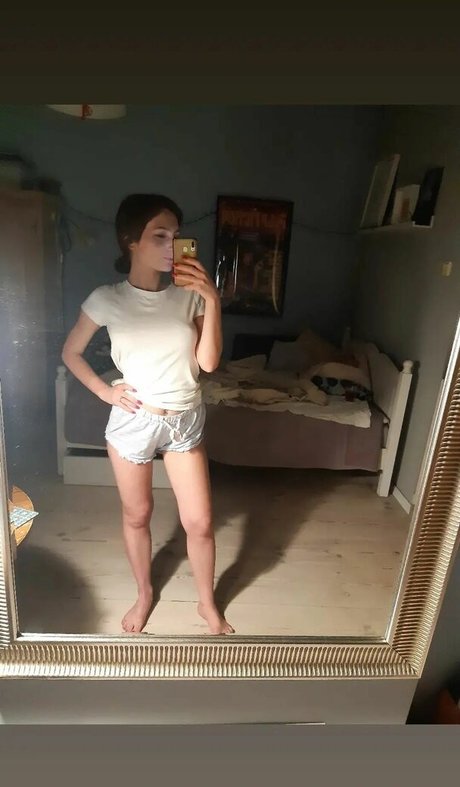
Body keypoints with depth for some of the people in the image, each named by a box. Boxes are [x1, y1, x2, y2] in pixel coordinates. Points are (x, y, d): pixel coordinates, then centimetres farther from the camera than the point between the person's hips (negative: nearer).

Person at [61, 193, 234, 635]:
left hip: (186, 421, 1)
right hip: (132, 422, -1)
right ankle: (144, 594, 45)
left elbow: (208, 362, -12)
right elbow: (70, 353, 4)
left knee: (200, 522, 8)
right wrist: (104, 391, -6)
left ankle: (207, 603, 34)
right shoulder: (106, 299, -9)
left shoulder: (188, 295, -6)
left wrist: (212, 300, -21)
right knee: (136, 515, 18)